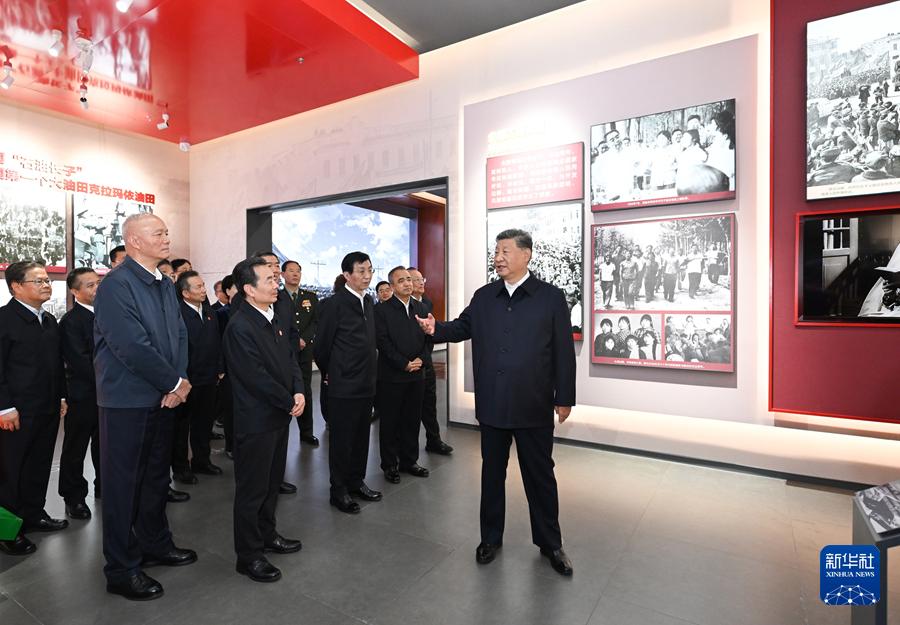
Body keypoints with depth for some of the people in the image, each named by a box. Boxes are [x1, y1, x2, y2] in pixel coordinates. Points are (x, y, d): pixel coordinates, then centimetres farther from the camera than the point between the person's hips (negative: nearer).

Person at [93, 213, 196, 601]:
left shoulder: (165, 285, 9)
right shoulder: (116, 284, -16)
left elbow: (179, 335, 7)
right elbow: (133, 346, -22)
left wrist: (178, 382, -7)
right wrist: (175, 383, -14)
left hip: (162, 397, 8)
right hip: (127, 400, -8)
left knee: (157, 476, 19)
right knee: (123, 482, 7)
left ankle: (155, 544, 38)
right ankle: (122, 569, 23)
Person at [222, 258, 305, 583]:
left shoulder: (274, 317, 6)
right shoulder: (240, 327, -20)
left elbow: (290, 358, 9)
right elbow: (257, 377, -23)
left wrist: (299, 391, -6)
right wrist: (290, 402, -14)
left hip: (280, 415, 8)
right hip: (256, 420, -8)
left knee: (272, 481, 22)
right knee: (252, 489, 7)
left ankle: (266, 535, 41)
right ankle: (249, 556, 24)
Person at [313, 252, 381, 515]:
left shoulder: (368, 302, 9)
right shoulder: (336, 302, -13)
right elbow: (321, 345, -8)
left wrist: (370, 373, 15)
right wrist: (328, 373, 4)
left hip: (366, 384, 7)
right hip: (343, 386, -7)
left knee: (361, 437, 16)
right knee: (342, 439, 6)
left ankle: (356, 482, 32)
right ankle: (339, 491, 20)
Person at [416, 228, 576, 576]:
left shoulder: (551, 297, -4)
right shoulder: (483, 297, 6)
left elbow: (563, 351, -4)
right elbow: (462, 328, 12)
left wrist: (565, 398, -4)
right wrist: (436, 329, -9)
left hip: (534, 406, -2)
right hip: (491, 405, 3)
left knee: (540, 476, 13)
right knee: (492, 473, 16)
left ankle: (550, 543, 33)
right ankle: (491, 537, 35)